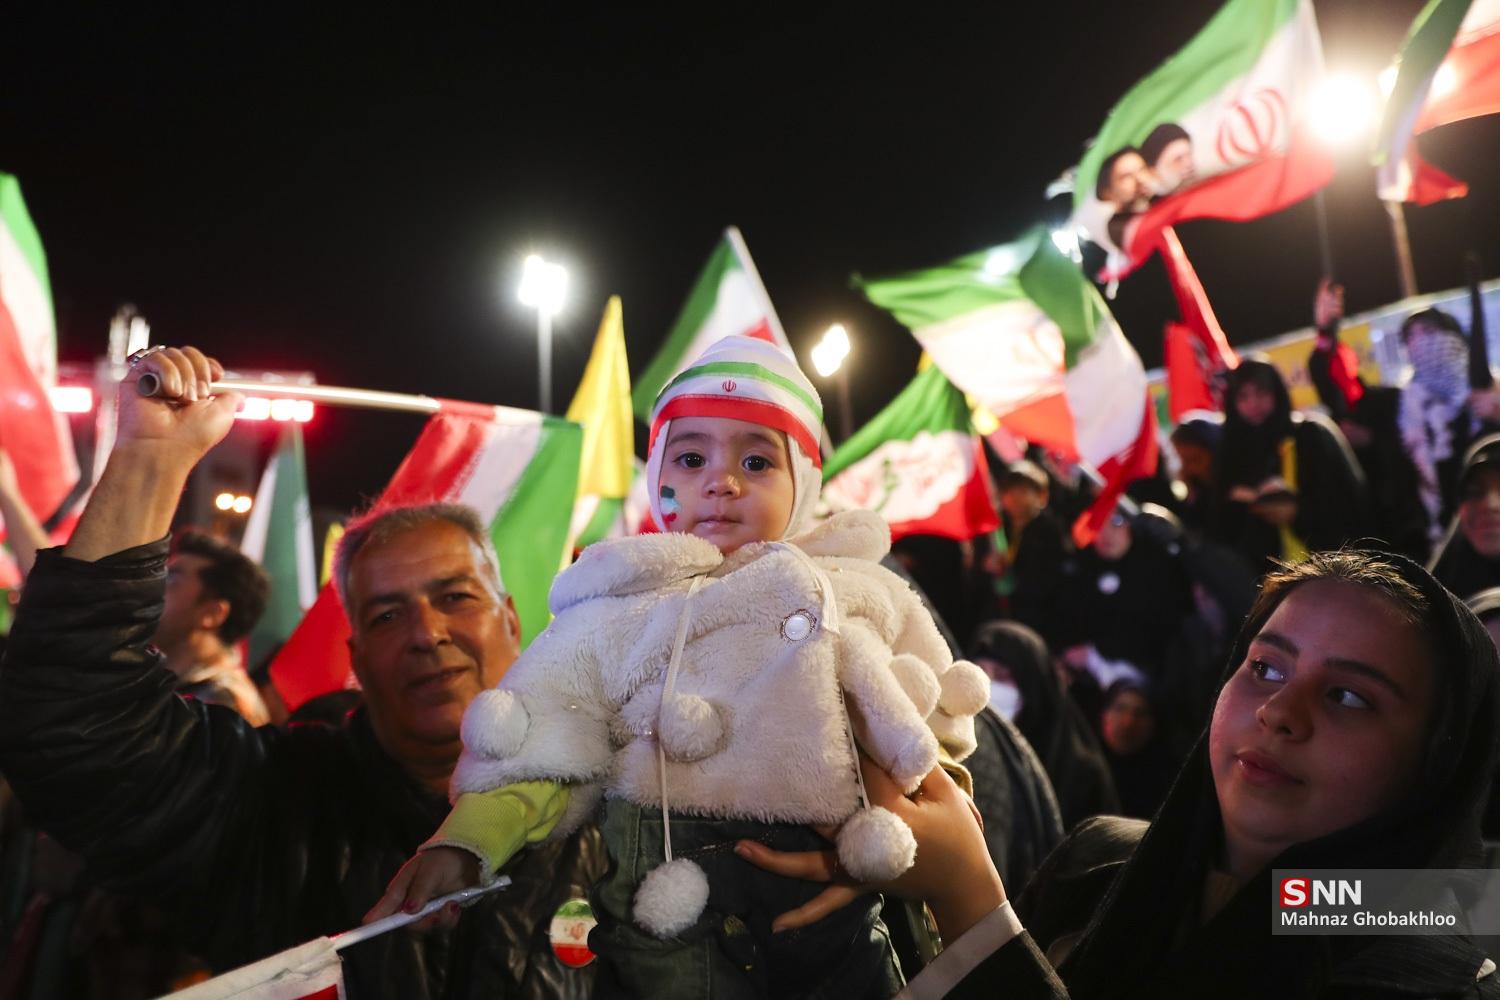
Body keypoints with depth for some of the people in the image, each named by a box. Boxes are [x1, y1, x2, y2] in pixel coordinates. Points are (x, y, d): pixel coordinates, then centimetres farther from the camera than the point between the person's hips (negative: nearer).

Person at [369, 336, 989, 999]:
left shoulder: (862, 591, 13)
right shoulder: (615, 615, 6)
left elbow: (934, 726, 16)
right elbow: (536, 753, 1)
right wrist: (460, 847, -12)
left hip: (839, 905, 3)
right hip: (676, 913, -2)